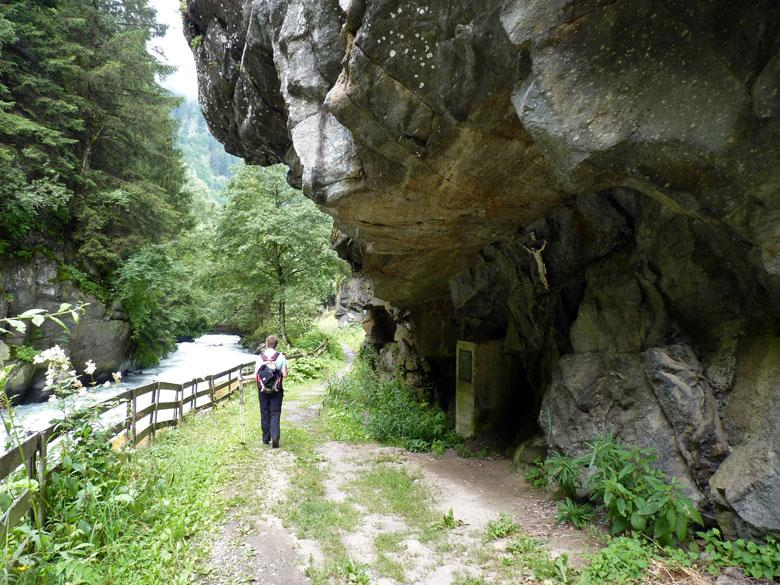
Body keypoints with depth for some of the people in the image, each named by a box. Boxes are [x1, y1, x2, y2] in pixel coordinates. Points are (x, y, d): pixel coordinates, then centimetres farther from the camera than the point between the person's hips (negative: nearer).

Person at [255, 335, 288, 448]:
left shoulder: (260, 357, -4)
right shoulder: (281, 357, -8)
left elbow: (256, 374, -5)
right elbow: (285, 375, -8)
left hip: (263, 389, 1)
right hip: (277, 389, -1)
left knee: (264, 413, 12)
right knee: (275, 413, 3)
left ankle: (266, 438, 19)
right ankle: (275, 436, -15)